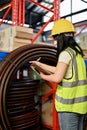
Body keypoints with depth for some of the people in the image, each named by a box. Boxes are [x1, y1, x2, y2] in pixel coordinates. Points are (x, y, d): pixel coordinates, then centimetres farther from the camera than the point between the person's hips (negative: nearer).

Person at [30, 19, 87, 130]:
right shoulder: (76, 51, 10)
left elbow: (57, 78, -23)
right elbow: (60, 70, 14)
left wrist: (43, 76, -3)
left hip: (69, 103, -8)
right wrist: (40, 65, 19)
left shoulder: (66, 53, -16)